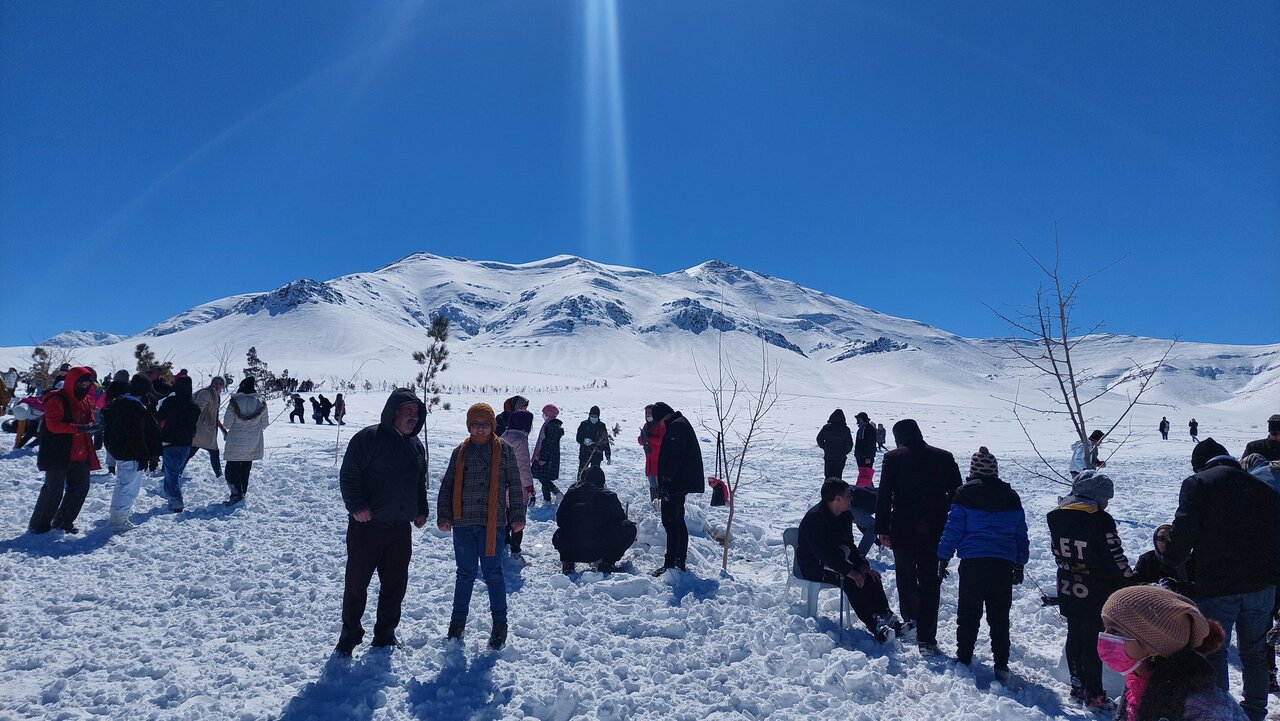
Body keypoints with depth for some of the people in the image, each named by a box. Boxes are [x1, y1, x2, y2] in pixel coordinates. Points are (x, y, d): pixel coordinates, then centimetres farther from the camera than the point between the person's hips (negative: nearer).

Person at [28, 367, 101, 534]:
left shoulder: (85, 400, 11)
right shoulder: (56, 400, -12)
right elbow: (53, 425, -20)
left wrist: (91, 426, -2)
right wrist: (78, 428, -29)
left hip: (81, 454, 8)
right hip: (59, 454, -7)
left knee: (81, 487, 11)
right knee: (54, 489, -3)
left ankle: (64, 521, 25)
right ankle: (38, 525, 12)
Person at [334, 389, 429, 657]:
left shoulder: (417, 445, 10)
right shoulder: (369, 438, -11)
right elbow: (349, 475, -11)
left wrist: (421, 510, 12)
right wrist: (356, 506, -18)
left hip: (401, 528, 6)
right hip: (367, 525, -5)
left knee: (395, 584, 11)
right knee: (356, 582, 6)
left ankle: (385, 634, 26)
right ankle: (350, 634, 23)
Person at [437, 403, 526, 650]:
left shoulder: (504, 450, 2)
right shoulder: (460, 451, 9)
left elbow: (515, 485, 3)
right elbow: (447, 485, 11)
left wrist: (517, 516, -1)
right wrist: (443, 515, 2)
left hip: (492, 522, -2)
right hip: (463, 521, 2)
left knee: (492, 572, 3)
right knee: (465, 573, 11)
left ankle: (499, 623, 15)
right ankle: (458, 619, 26)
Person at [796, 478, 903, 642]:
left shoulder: (845, 515, 6)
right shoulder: (814, 517, -23)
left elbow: (850, 545, 12)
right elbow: (821, 552, -28)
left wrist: (862, 565, -6)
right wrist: (848, 571, -31)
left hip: (834, 563, 9)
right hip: (814, 567, -8)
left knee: (870, 576, -13)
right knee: (850, 581, -30)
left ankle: (887, 618, -15)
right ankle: (874, 625, -30)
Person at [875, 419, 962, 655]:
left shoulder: (893, 458, -4)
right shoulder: (945, 458, 2)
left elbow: (884, 496, -6)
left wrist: (882, 530, -1)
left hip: (902, 531, -1)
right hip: (935, 532, 1)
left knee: (906, 575, 20)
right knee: (930, 582, 4)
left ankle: (910, 618, 32)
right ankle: (926, 639, 2)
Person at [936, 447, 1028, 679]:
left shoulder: (964, 496, -3)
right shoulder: (1011, 498, 9)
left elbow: (952, 530, -3)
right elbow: (1021, 535, 15)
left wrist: (943, 558, 4)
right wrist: (1020, 565, 24)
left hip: (973, 564, -3)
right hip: (1004, 564, 3)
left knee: (968, 615, 8)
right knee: (999, 617, 11)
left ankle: (964, 660, 12)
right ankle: (1001, 666, 12)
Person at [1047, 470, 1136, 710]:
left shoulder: (1057, 517, 1)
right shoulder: (1100, 521, -19)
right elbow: (1116, 559, -14)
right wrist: (1131, 583, -1)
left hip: (1068, 591, 6)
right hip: (1096, 594, -6)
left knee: (1075, 636, 17)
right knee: (1092, 641, 3)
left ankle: (1078, 686, 27)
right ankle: (1094, 695, 12)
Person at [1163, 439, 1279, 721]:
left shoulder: (1198, 483, -8)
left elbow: (1184, 529, -16)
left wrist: (1172, 556, 1)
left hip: (1216, 585, -5)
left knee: (1214, 651, 6)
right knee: (1254, 652, 20)